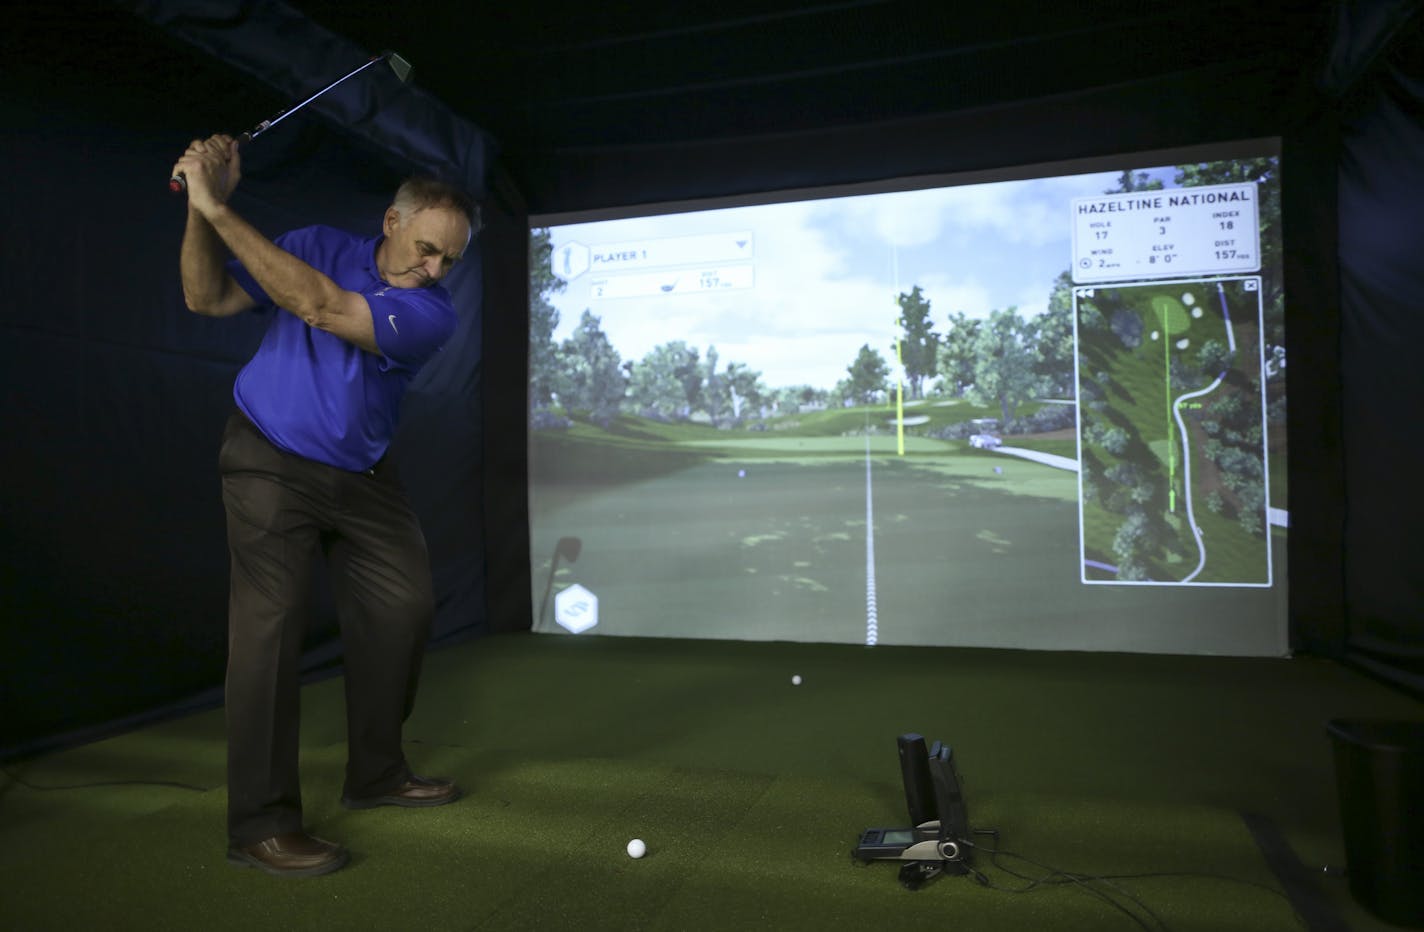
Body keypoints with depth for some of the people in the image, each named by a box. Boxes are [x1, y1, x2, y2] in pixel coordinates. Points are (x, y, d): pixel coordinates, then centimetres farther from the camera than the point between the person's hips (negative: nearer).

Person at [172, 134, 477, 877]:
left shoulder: (432, 313, -13)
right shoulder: (318, 246, -6)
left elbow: (320, 308, -27)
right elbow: (207, 298, -8)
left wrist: (219, 209, -27)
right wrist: (201, 208, -23)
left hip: (359, 475, 3)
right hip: (270, 461, -2)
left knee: (404, 605, 2)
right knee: (271, 618, -13)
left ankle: (375, 772, 20)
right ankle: (261, 821, -8)